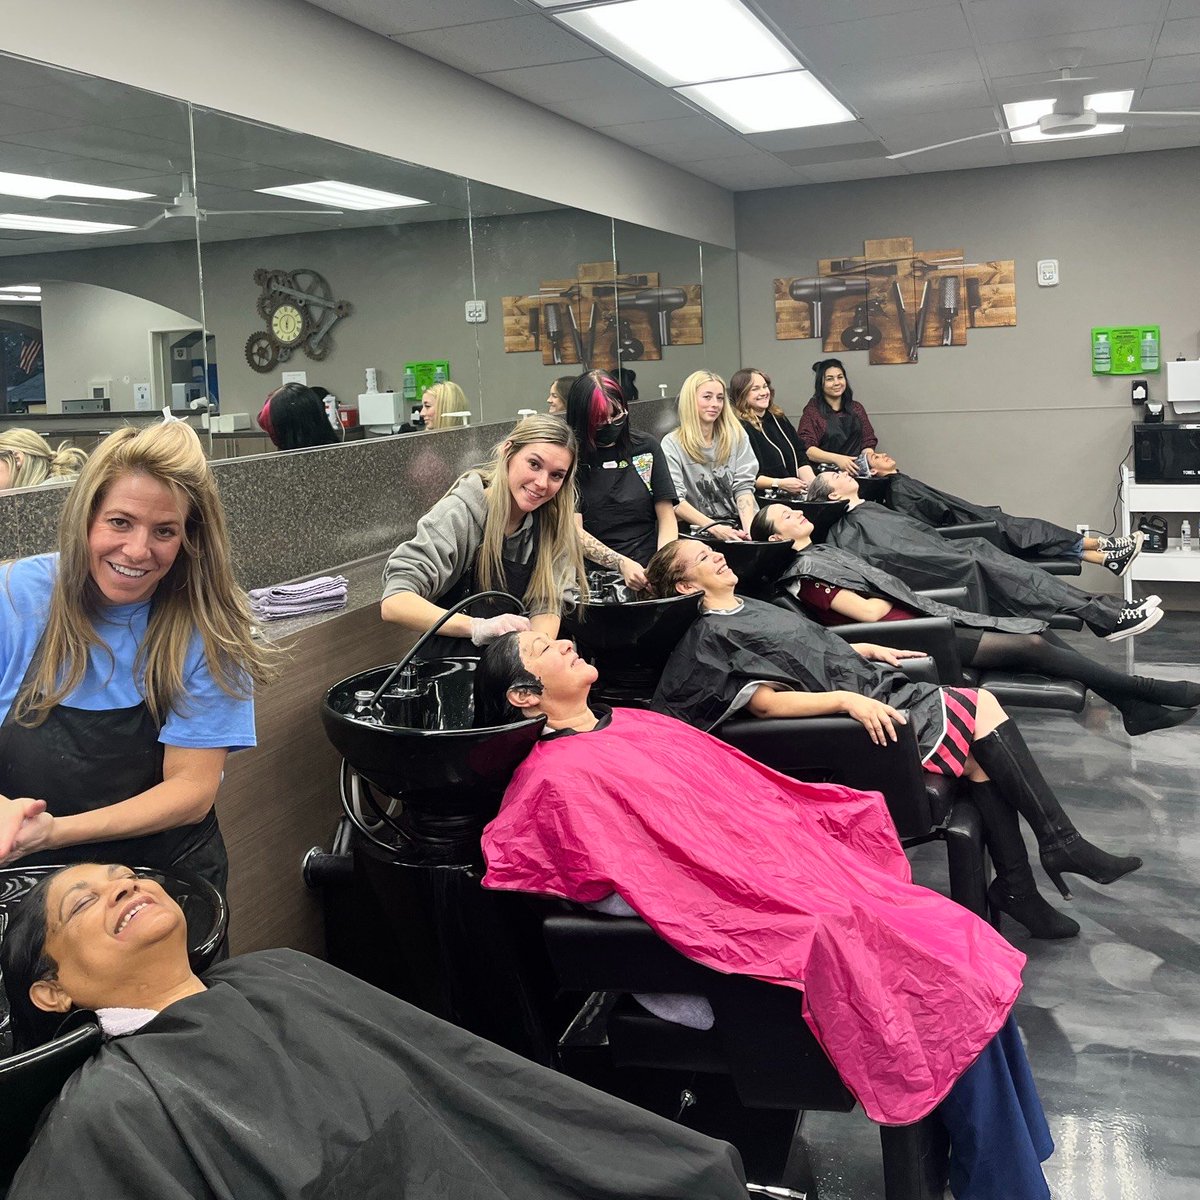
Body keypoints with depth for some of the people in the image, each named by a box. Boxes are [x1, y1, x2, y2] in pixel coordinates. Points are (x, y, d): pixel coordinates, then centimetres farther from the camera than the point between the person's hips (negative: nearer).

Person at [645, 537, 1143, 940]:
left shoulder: (747, 608, 22)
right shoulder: (708, 639, -7)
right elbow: (765, 701, -19)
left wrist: (869, 651, 19)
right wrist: (848, 699, -26)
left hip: (875, 692, 9)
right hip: (859, 716, -9)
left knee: (979, 753, -10)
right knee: (979, 706, -15)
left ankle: (1016, 887, -4)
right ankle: (1060, 842, -7)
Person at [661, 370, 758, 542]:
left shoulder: (736, 435, 12)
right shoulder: (672, 444, 1)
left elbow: (743, 486, 4)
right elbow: (675, 502, -9)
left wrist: (749, 527, -13)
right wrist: (714, 528, -21)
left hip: (741, 522, 4)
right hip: (700, 531, -4)